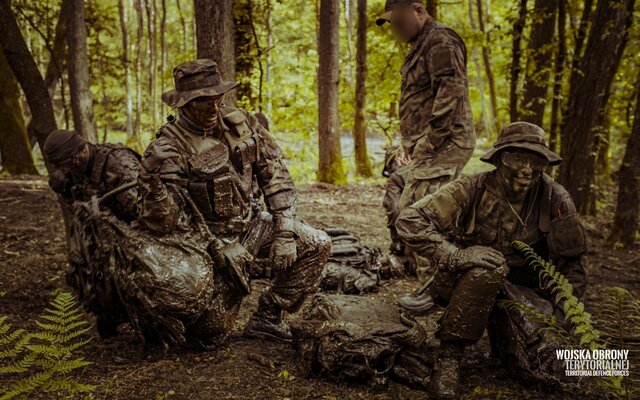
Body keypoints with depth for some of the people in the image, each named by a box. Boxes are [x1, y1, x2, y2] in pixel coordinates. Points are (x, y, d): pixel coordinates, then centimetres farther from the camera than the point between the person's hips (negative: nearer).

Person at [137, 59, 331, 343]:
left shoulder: (241, 123, -5)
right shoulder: (170, 148, -20)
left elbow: (276, 176, 0)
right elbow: (163, 224, -26)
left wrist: (284, 233, -8)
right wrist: (153, 178, -45)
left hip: (254, 224, 5)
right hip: (215, 241, -5)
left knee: (318, 245, -8)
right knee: (210, 327, -13)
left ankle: (267, 316, 5)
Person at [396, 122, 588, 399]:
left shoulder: (554, 199, -11)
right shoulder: (472, 190, -19)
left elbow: (571, 260, 2)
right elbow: (409, 221, -23)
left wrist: (566, 309, -7)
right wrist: (454, 254, -34)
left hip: (521, 290, 3)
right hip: (463, 284, -2)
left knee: (544, 370, -17)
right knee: (489, 269, -37)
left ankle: (502, 335, 18)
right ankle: (449, 355, -20)